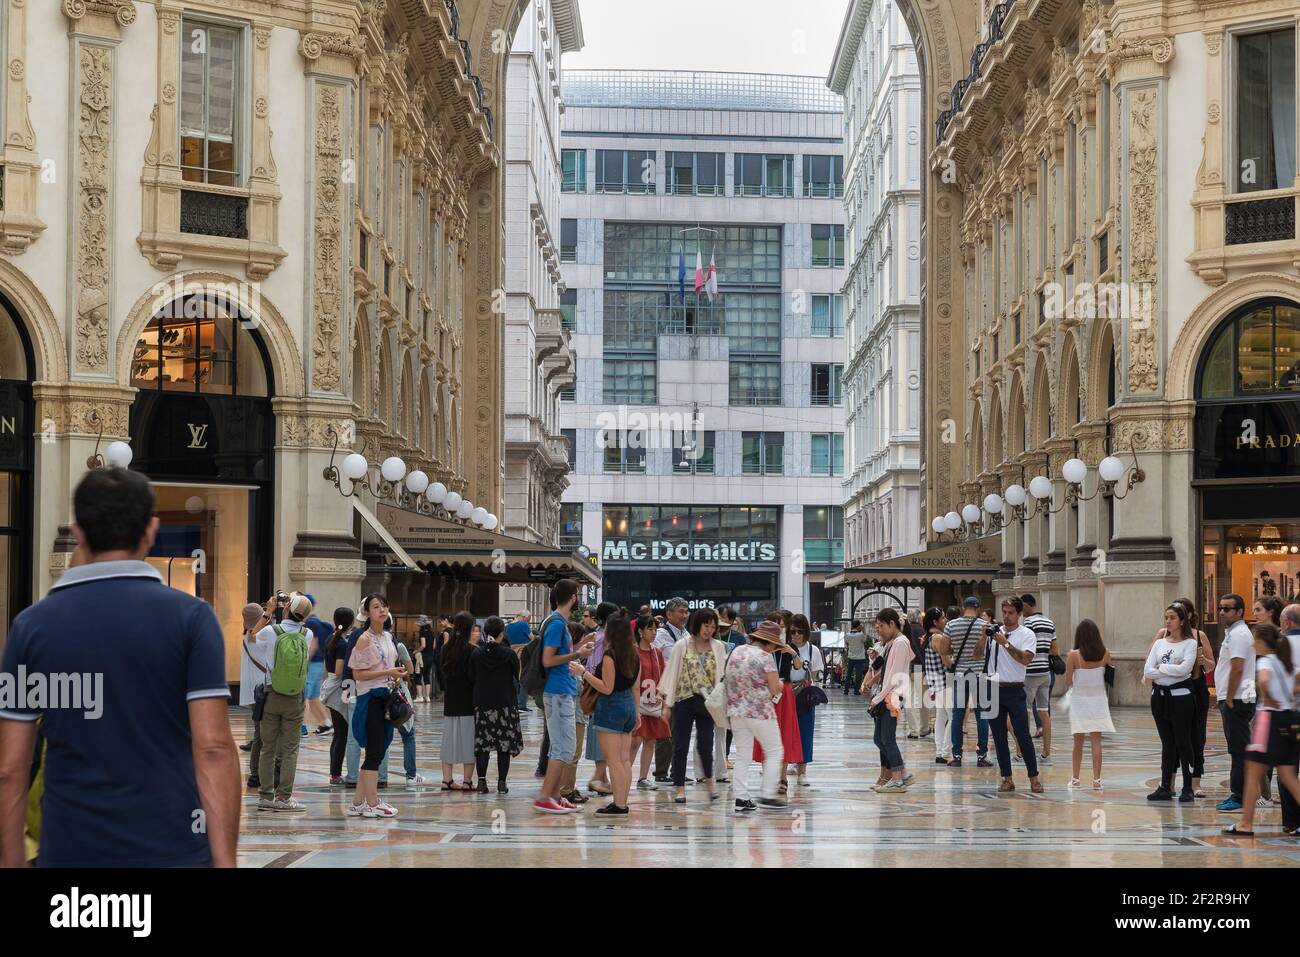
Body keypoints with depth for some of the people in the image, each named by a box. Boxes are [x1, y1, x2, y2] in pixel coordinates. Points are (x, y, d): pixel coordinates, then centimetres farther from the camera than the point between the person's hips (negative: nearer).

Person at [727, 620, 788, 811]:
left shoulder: (736, 652, 6)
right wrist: (779, 684, 7)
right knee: (775, 751, 9)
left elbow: (729, 680, 13)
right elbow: (775, 689, -14)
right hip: (760, 713, -6)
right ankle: (767, 795, 4)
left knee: (742, 755, 11)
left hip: (736, 712, 6)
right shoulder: (766, 657, -13)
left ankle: (741, 798, 5)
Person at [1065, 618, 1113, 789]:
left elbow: (1068, 682, -8)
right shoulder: (1104, 654, -5)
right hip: (1098, 700, 1)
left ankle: (1075, 778, 17)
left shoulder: (1074, 655, -12)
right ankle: (1096, 780, -1)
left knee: (1078, 742, 11)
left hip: (1079, 700, -1)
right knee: (1096, 741, 3)